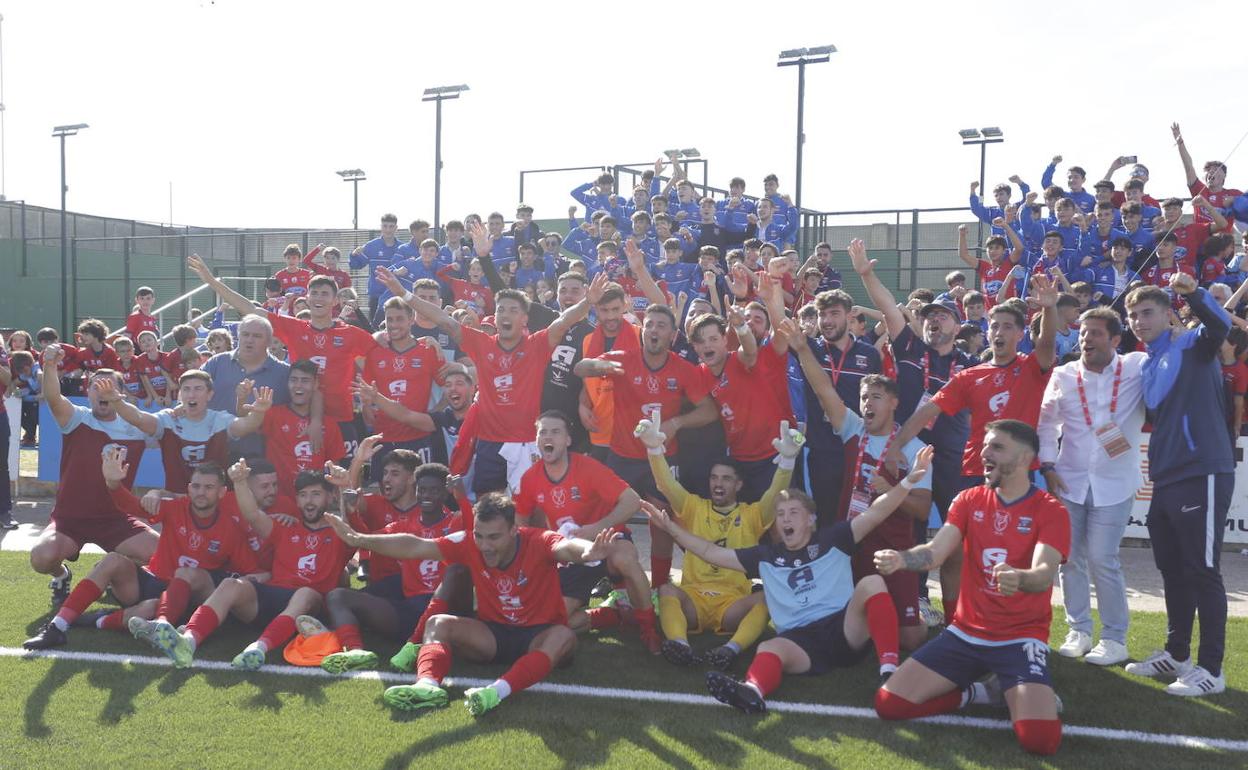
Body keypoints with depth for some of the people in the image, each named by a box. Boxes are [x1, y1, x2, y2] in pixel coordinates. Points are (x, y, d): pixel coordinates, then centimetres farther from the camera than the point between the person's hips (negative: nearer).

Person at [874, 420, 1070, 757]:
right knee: (888, 703, -8)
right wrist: (900, 558, -32)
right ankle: (979, 692, 12)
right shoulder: (969, 500, 4)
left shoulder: (1051, 511, -8)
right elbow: (935, 551, -9)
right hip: (965, 633, 4)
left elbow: (1044, 574, -24)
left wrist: (1018, 579, -49)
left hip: (1021, 638, -4)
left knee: (1041, 738, -27)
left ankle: (1014, 692, 8)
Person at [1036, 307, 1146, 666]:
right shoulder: (1063, 376, 3)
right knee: (1070, 557, 6)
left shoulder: (1138, 367, -3)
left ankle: (1115, 638, 11)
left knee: (1102, 559, -5)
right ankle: (1078, 630, 20)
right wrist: (1047, 467, 4)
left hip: (1114, 482, -3)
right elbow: (1045, 423, 10)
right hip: (1069, 480, 3)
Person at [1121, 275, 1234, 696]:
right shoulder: (1148, 365, 17)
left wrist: (1193, 293, -42)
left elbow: (1220, 324, -27)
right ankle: (1176, 654, 27)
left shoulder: (1192, 345, -4)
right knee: (1173, 571, 15)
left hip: (1203, 474, -8)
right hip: (1166, 479, 8)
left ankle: (1211, 669, 5)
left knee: (1202, 571, -3)